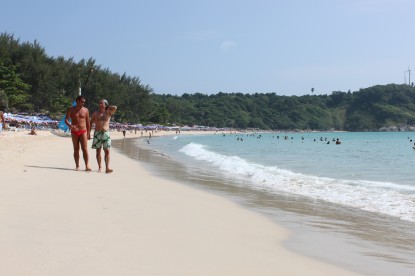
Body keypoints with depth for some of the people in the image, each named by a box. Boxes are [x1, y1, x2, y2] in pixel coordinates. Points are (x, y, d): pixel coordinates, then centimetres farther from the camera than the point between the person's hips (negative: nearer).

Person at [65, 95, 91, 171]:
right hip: (74, 132, 1)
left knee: (85, 149, -10)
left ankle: (87, 166, -13)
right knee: (76, 149, 5)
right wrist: (70, 126, -25)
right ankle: (77, 166, 10)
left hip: (83, 131, 0)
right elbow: (66, 120, -4)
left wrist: (88, 133, 7)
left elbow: (88, 122, 9)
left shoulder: (86, 110, 5)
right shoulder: (71, 110, 2)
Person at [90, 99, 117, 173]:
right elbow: (90, 123, 14)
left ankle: (107, 168, -15)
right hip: (97, 133, 1)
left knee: (107, 151, -9)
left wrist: (107, 108, 5)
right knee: (98, 151, 3)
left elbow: (115, 107, -11)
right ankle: (99, 167, 10)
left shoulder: (108, 113, 6)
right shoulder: (95, 113, 9)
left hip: (106, 133, -1)